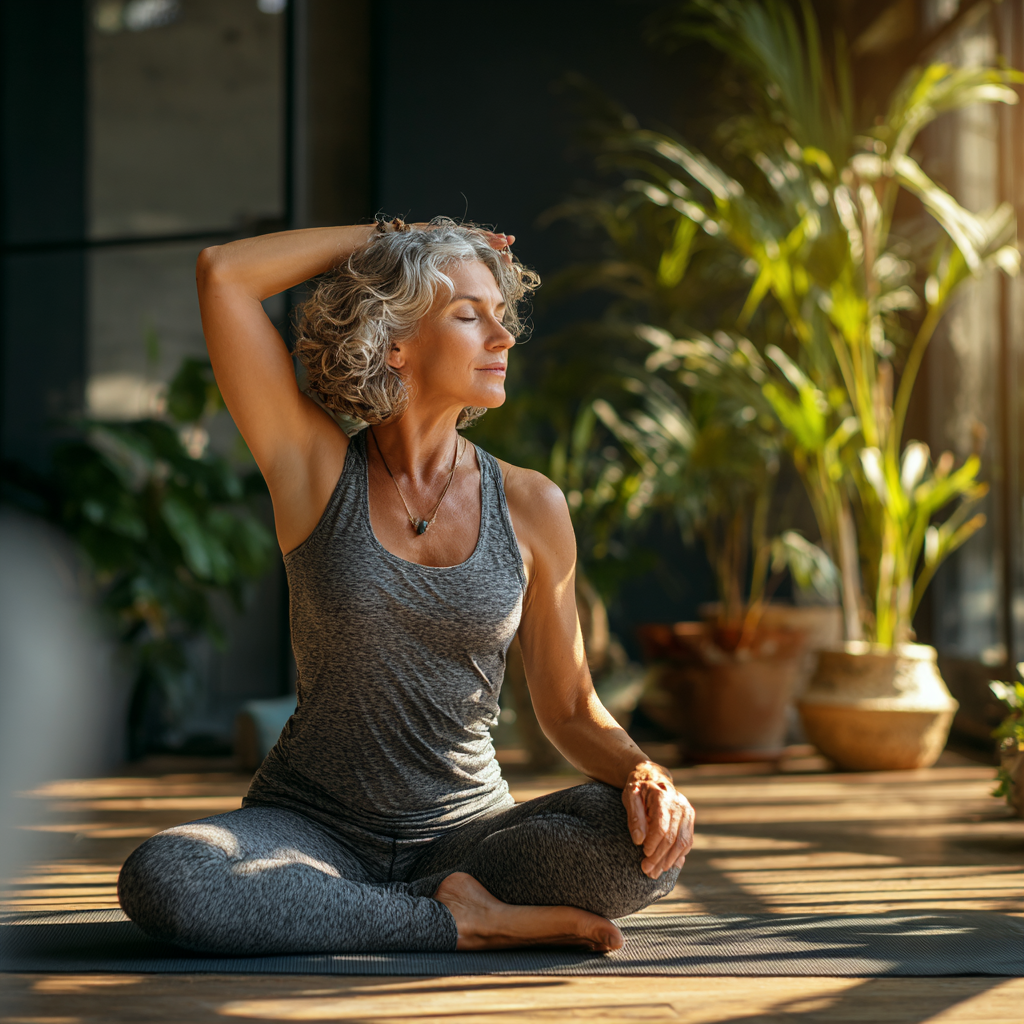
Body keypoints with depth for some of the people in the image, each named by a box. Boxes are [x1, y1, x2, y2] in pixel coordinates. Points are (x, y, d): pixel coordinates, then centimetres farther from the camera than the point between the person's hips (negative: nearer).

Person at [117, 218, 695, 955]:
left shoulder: (530, 506, -1)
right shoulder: (316, 468, -5)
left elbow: (569, 707, 6)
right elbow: (222, 273, -13)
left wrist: (644, 775, -16)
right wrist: (386, 236, -3)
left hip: (465, 833, 2)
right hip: (312, 830, -1)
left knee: (651, 843, -27)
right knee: (159, 881, -33)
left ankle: (318, 911, -13)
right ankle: (458, 921, -17)